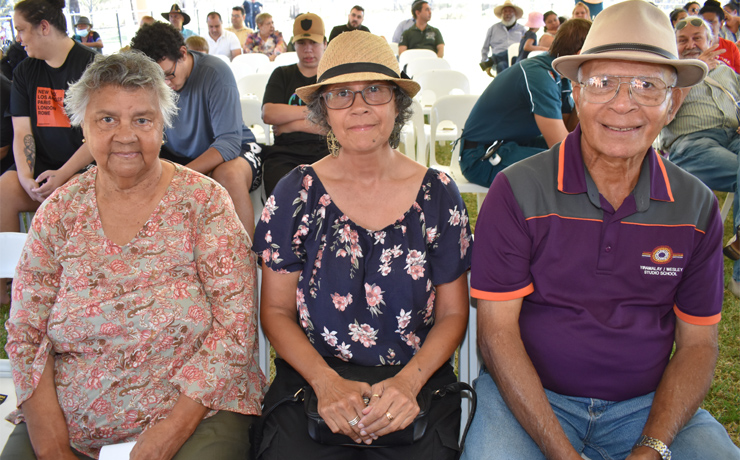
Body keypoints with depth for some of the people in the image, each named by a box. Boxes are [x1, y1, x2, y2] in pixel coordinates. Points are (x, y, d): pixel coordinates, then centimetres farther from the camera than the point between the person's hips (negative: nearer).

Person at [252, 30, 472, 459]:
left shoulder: (438, 194, -1)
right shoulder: (296, 193, -1)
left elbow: (453, 313, 5)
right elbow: (277, 311, 3)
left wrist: (409, 381, -11)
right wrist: (327, 383, -12)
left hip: (419, 382, 1)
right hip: (313, 377, 0)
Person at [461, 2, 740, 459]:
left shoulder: (697, 206, 1)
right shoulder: (517, 191, -10)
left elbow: (697, 343, 5)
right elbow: (497, 330, -11)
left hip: (650, 405, 3)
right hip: (528, 396, -2)